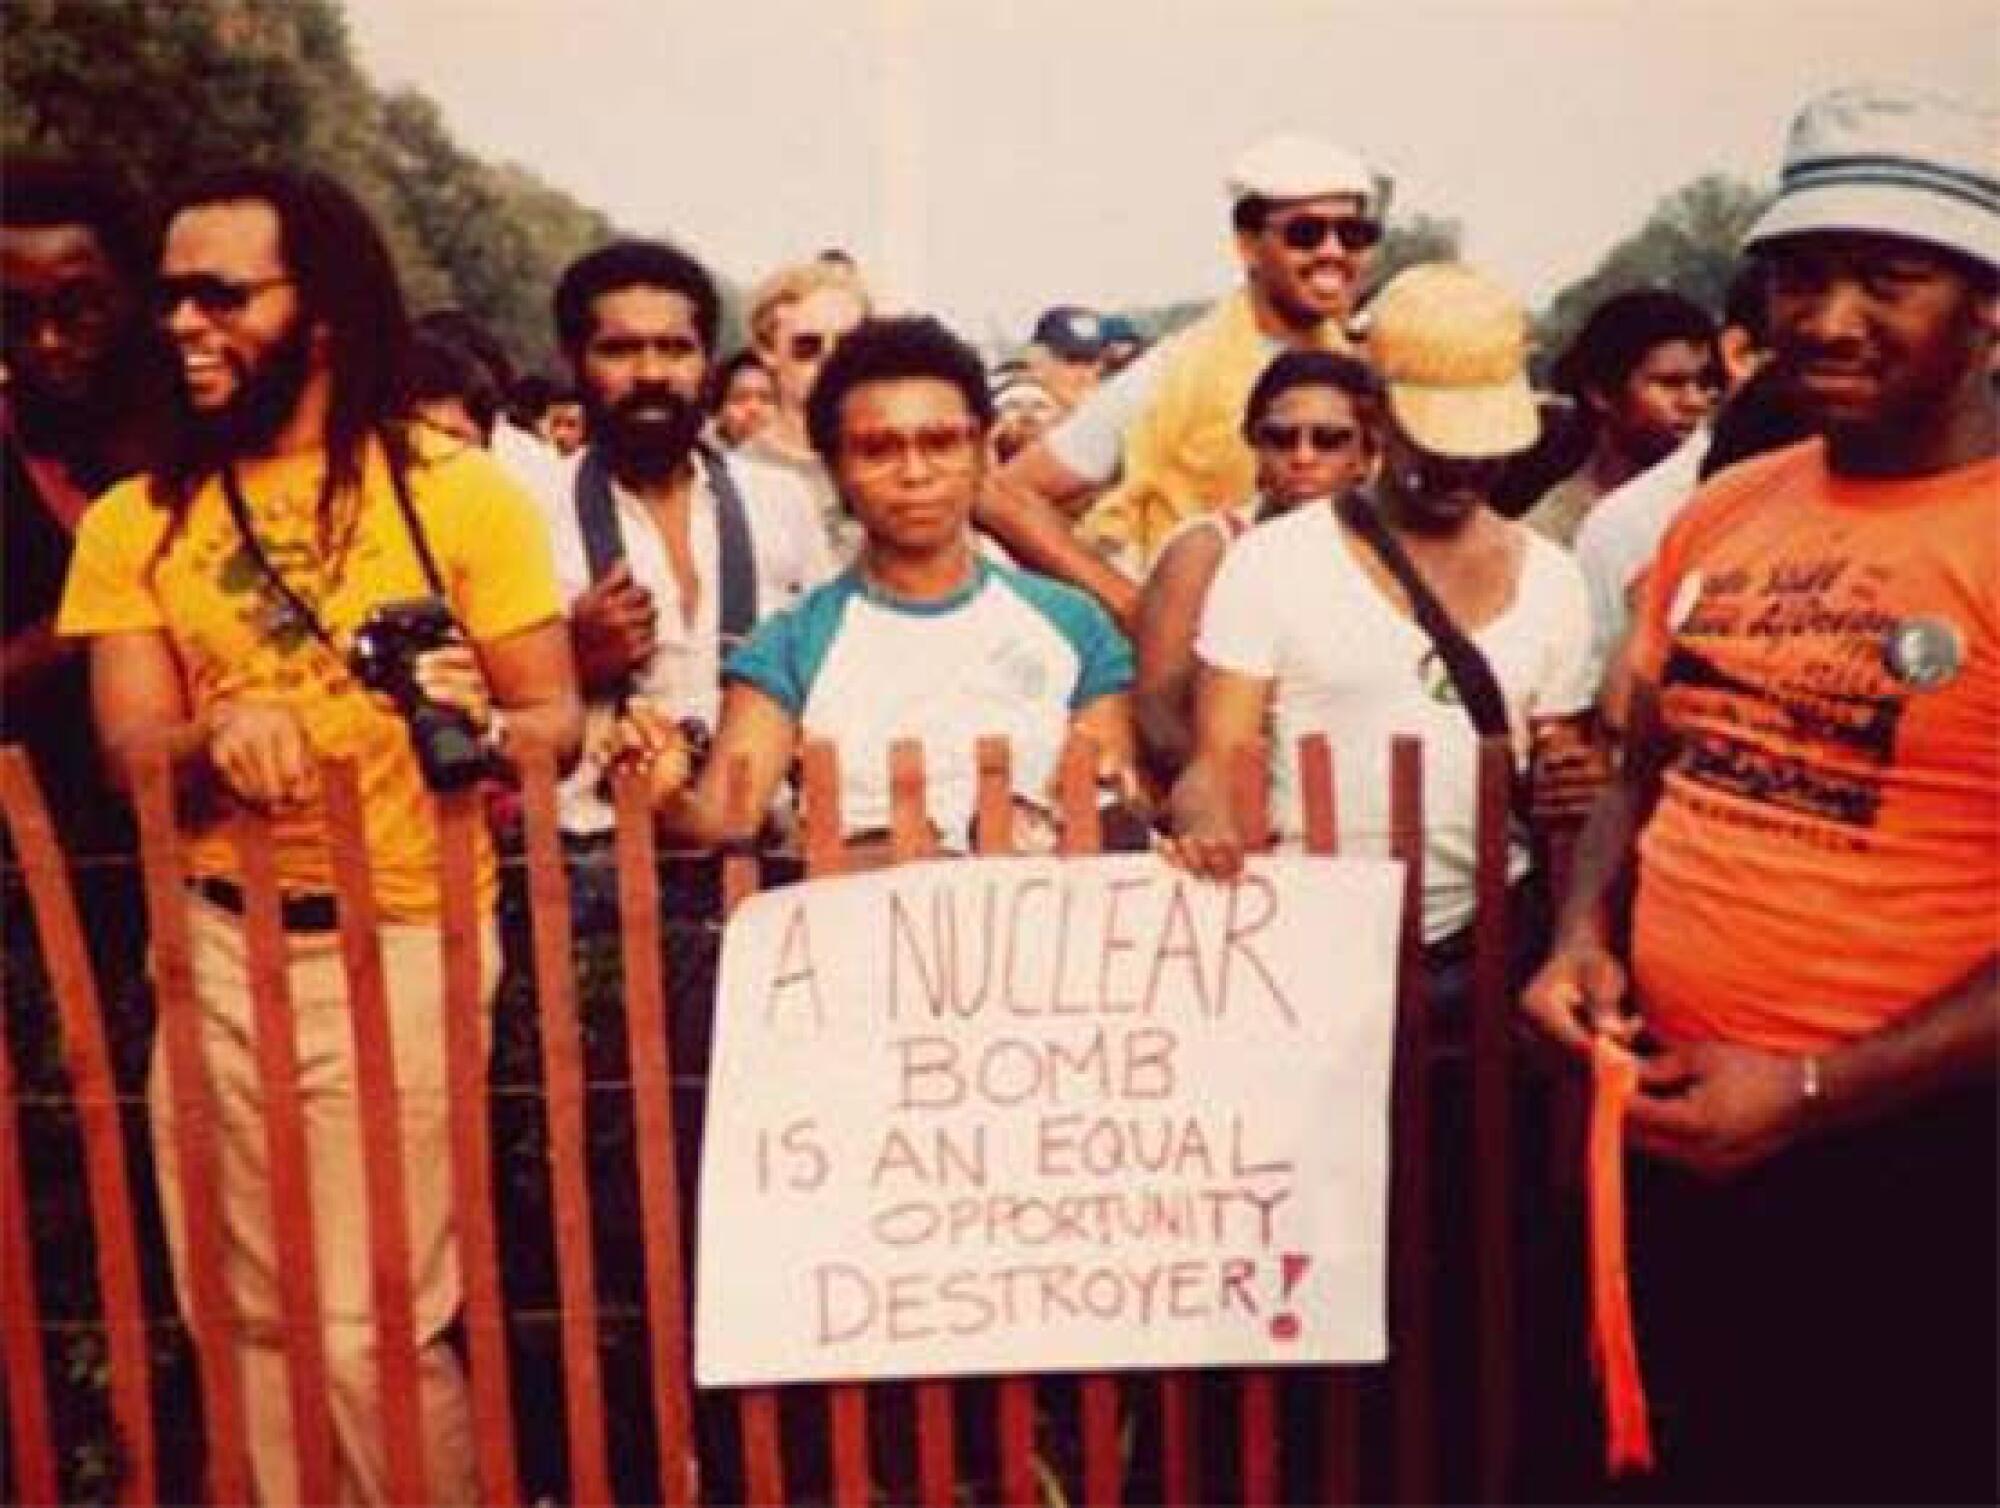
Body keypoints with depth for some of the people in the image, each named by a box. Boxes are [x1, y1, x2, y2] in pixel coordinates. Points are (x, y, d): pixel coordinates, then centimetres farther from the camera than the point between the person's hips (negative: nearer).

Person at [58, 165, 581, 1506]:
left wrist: (482, 726, -27)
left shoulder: (458, 491, -5)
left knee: (370, 1324, -2)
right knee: (250, 1315, 14)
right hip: (216, 943, 4)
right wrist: (222, 731, -23)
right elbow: (130, 755, -1)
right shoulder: (131, 524, 6)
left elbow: (558, 721, -4)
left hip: (399, 943, -4)